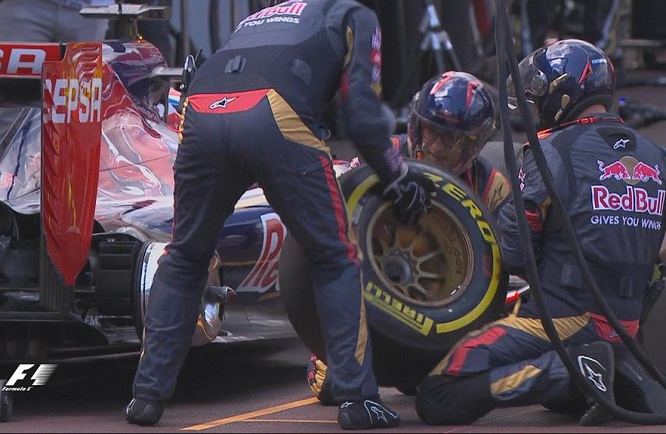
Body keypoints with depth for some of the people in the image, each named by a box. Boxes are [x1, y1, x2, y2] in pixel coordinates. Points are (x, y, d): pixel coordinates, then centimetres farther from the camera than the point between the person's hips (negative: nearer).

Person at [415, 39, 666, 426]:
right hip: (627, 326, 7)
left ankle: (570, 372, -19)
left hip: (565, 318, -7)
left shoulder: (555, 150, -9)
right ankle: (625, 383, 3)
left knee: (438, 399, -9)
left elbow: (513, 253, -8)